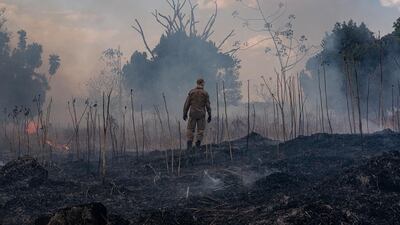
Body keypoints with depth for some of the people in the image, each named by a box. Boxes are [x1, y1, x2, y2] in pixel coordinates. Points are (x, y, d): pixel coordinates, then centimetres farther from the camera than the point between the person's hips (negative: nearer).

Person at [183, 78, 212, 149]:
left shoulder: (191, 92, 1)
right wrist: (209, 115, 4)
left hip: (193, 114, 1)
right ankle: (198, 142, -8)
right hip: (201, 114, 0)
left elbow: (187, 104, 0)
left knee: (190, 129, 5)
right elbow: (208, 105, -3)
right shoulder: (205, 93, -2)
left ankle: (189, 142, -10)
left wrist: (185, 114, 6)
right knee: (200, 130, 7)